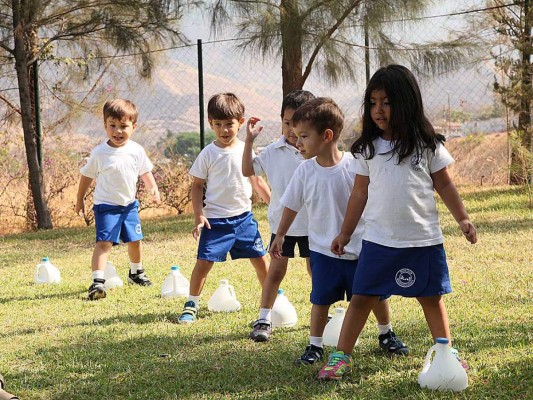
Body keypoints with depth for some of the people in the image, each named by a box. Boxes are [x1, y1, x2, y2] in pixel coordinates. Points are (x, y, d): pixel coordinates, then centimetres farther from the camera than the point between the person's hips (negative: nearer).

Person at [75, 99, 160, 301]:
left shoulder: (136, 150, -3)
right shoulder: (99, 153, -11)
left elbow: (145, 172, 8)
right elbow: (87, 176, 1)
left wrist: (153, 189, -9)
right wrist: (80, 200, 7)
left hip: (129, 204, 4)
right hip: (106, 206, -4)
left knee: (135, 240, 17)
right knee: (104, 242, -17)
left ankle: (136, 272, 42)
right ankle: (97, 281, -22)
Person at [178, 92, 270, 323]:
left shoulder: (246, 151, 1)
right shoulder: (208, 154, -6)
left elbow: (257, 182, 11)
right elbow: (197, 185, -1)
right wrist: (199, 215, -9)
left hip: (244, 217, 2)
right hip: (215, 220, -2)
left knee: (261, 261, 6)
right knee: (204, 262, -6)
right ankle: (192, 304, 10)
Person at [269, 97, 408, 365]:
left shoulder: (354, 167, -16)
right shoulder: (305, 171, -8)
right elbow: (291, 205, 7)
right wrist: (280, 235, 11)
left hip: (359, 248, -1)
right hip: (323, 250, 1)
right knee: (321, 299, 4)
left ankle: (386, 335, 35)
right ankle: (315, 346, 17)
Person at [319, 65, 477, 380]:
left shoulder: (426, 145, -1)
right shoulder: (368, 149, 3)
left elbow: (444, 185, 5)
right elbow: (360, 193, 8)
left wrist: (462, 218, -4)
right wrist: (345, 234, 9)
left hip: (423, 238, -1)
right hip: (379, 239, 1)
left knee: (432, 296, 10)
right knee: (362, 296, 0)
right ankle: (341, 357, 5)